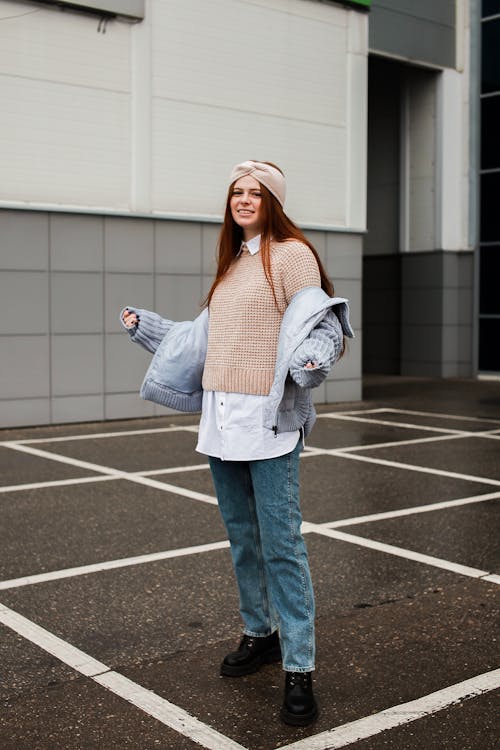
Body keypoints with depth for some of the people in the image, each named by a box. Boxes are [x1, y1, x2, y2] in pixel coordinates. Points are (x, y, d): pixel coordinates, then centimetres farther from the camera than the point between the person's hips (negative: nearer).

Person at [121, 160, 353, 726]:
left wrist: (311, 360, -33)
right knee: (241, 538, 16)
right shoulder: (232, 262, 18)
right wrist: (144, 325, 31)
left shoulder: (292, 254, -4)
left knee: (280, 545, -7)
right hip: (221, 418, 8)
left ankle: (299, 669, 2)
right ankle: (259, 635, 32)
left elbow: (320, 324, -12)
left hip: (268, 419, -7)